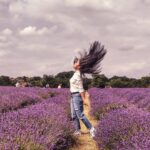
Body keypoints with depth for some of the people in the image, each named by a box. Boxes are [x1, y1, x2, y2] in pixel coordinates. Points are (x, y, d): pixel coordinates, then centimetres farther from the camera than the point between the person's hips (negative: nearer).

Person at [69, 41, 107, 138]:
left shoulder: (77, 75, -19)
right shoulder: (76, 72, 7)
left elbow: (81, 88, -21)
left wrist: (84, 99, -21)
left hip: (77, 96, -10)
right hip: (73, 96, 10)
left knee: (80, 115, -8)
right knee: (74, 115, 10)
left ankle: (92, 129, 1)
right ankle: (78, 131, 15)